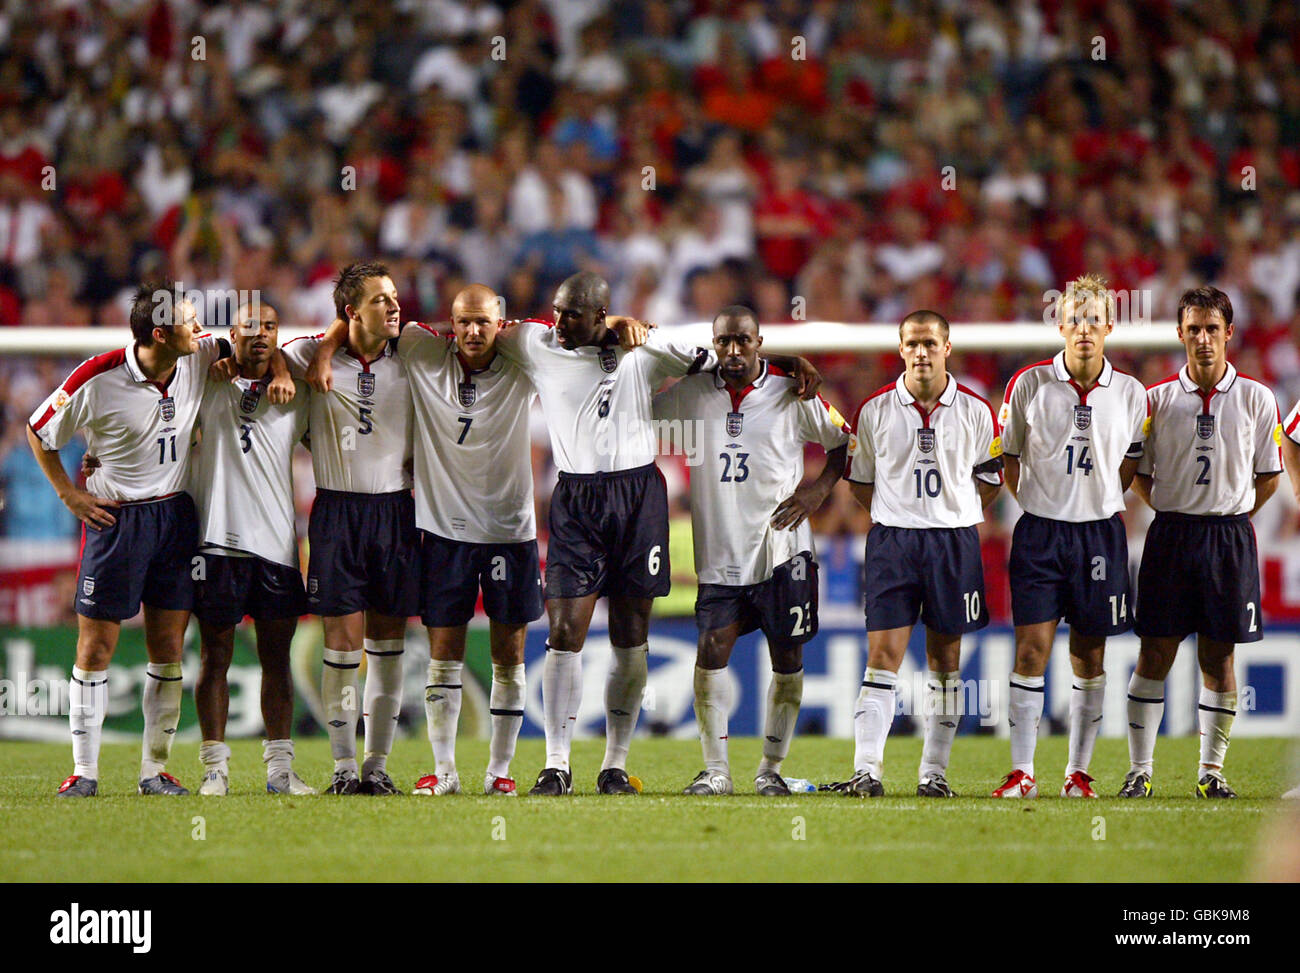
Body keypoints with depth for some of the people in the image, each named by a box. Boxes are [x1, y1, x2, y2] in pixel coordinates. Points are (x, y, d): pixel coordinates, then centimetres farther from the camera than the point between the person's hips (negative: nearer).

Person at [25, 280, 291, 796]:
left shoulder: (199, 358, -4)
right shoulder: (98, 380, -15)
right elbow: (39, 430, -1)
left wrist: (279, 371, -4)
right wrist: (69, 493, -3)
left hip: (176, 516, 4)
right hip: (114, 517, -4)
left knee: (168, 649, 3)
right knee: (96, 646, -3)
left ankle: (155, 769, 11)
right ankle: (84, 771, 4)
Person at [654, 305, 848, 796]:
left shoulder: (791, 394, 0)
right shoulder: (691, 394, 4)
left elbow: (844, 439, 12)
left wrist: (820, 487, -1)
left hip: (782, 549, -1)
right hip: (720, 552, 1)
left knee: (787, 658, 2)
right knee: (712, 650, -10)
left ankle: (771, 768, 13)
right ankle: (715, 769, -2)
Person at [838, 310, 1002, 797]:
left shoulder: (975, 411, 3)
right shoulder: (875, 410, 2)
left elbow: (988, 481, 12)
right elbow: (859, 481, 12)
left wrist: (954, 520, 3)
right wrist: (899, 516, 5)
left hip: (955, 541, 1)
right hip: (892, 539, -1)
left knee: (945, 659, 6)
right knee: (883, 655, -9)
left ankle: (934, 771, 12)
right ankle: (867, 769, -12)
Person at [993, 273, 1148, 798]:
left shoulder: (1131, 394, 2)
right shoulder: (1029, 384, -3)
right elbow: (1008, 458, 7)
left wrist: (1097, 507, 6)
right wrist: (1041, 505, 3)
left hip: (1100, 533, 2)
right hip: (1039, 532, -2)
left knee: (1089, 655, 5)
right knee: (1032, 650, -7)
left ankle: (1078, 772, 12)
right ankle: (1022, 772, -3)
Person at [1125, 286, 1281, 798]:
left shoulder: (1257, 399, 2)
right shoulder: (1157, 399, 3)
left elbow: (1269, 474, 10)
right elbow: (1137, 472, 11)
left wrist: (1233, 514, 3)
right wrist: (1173, 511, 3)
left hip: (1230, 537, 0)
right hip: (1170, 535, 0)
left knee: (1219, 657, 3)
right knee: (1155, 654, -2)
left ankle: (1211, 770, 10)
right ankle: (1140, 769, 3)